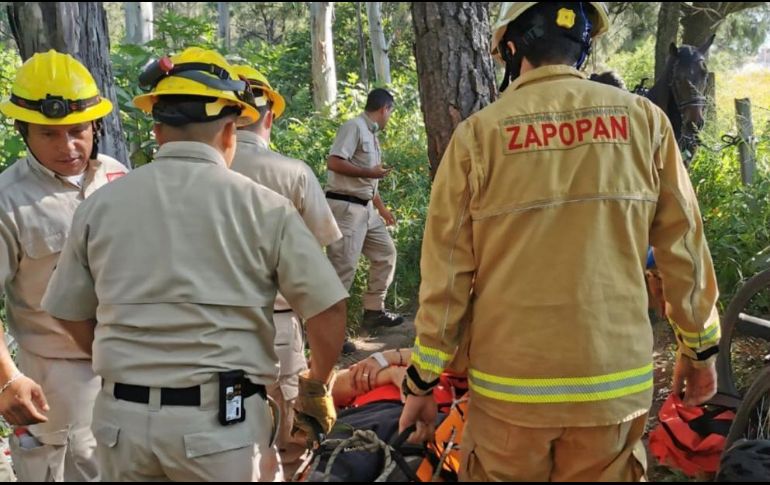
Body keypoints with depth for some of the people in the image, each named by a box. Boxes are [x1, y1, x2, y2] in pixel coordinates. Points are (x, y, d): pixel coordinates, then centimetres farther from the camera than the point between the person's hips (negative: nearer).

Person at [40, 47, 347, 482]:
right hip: (222, 421, -3)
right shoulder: (261, 205, -8)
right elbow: (328, 309, -7)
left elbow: (74, 316, 11)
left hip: (123, 419, 3)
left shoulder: (100, 207, 1)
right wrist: (318, 385, 11)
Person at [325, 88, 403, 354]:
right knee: (343, 266, -11)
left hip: (365, 208, 10)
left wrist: (382, 208, 28)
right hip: (345, 206, -10)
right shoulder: (353, 127, -10)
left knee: (385, 252, 17)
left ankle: (373, 311, 25)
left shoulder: (371, 134, 17)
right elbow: (333, 162, -21)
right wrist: (370, 172, -16)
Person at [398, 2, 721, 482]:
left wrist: (422, 383, 4)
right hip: (615, 385, 2)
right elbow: (684, 249, 3)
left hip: (510, 388, -1)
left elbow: (446, 273, -5)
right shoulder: (643, 119, -2)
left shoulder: (479, 133, -7)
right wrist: (701, 347, 17)